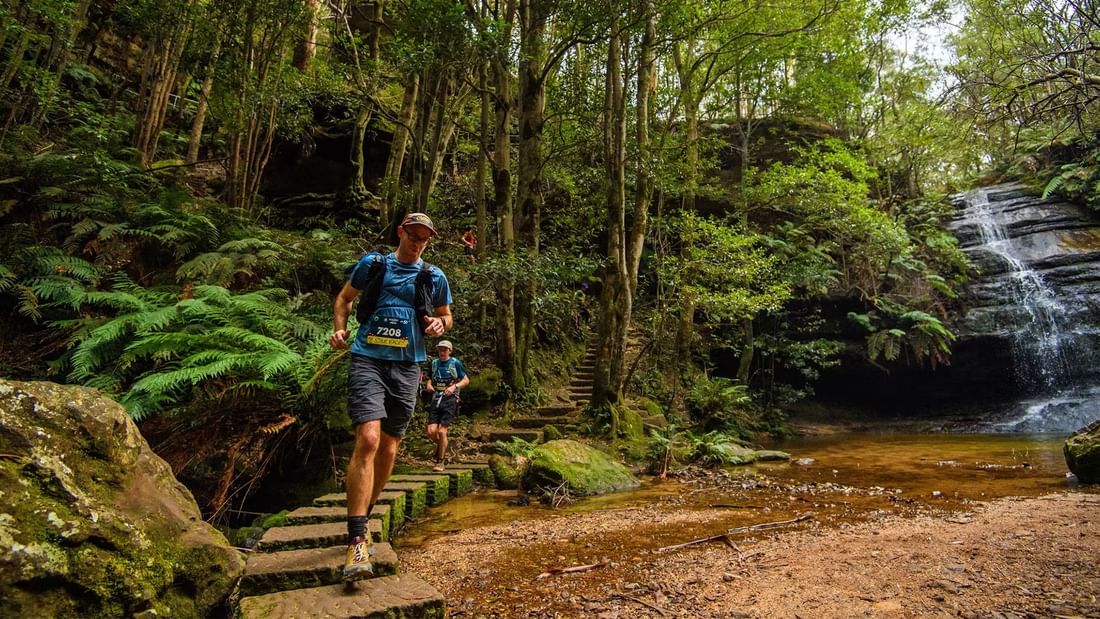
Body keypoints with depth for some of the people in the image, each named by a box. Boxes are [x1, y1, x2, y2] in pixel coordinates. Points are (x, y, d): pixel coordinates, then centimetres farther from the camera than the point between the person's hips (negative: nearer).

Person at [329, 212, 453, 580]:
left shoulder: (434, 277, 11)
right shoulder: (372, 264, 7)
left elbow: (446, 316, 21)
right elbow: (344, 298, 18)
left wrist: (439, 324, -2)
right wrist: (340, 329, 1)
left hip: (407, 366, 3)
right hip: (368, 360, -3)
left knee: (389, 447, 9)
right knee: (368, 439, -21)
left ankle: (363, 516, 30)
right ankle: (356, 540, -18)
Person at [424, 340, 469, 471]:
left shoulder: (455, 363, -2)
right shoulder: (434, 363, 10)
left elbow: (466, 380, 1)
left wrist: (454, 386, -15)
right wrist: (429, 384, 3)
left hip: (450, 399, -4)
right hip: (436, 399, 4)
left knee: (441, 430, -11)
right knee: (431, 431, -8)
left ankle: (440, 461, 6)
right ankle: (441, 445, 27)